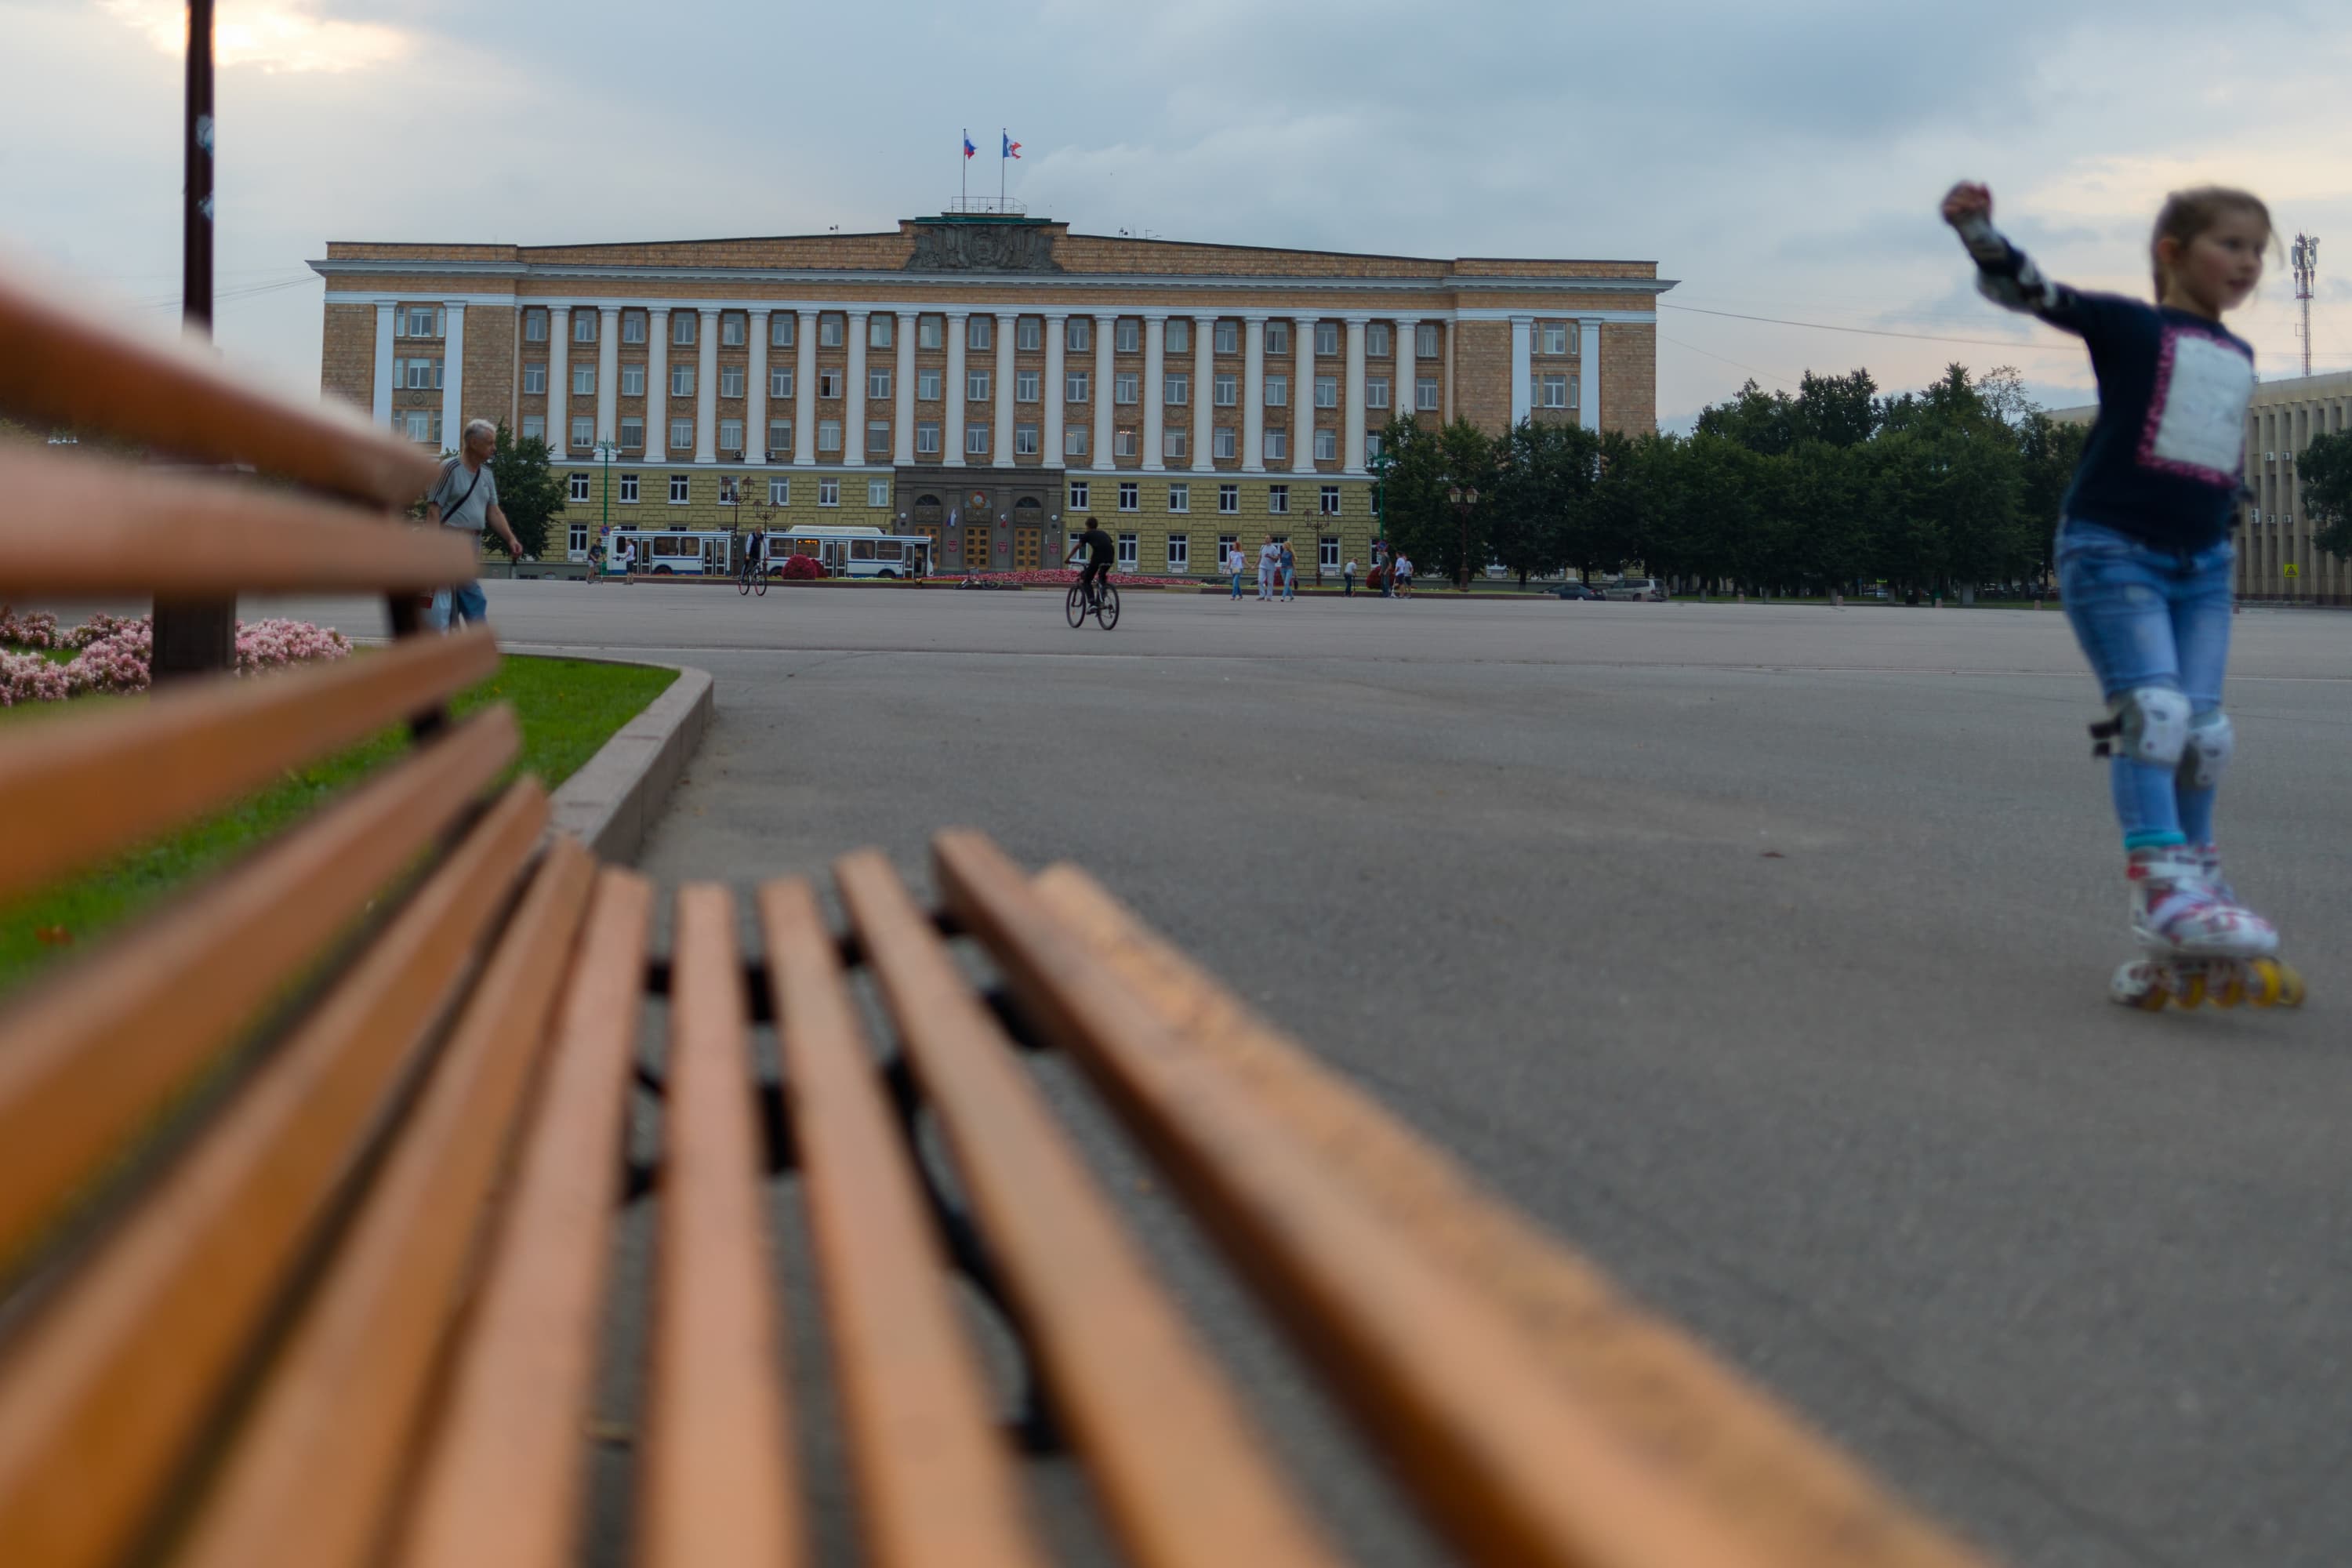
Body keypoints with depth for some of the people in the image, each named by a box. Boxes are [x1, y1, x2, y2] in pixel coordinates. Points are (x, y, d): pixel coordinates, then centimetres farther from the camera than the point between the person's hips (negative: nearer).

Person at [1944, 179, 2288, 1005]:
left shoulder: (2237, 357, 16)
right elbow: (2029, 291, -16)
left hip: (2201, 564, 6)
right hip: (2112, 549, -6)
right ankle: (2162, 884, -26)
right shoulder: (2127, 324, -2)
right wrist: (1979, 229, -32)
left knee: (2202, 729, 2)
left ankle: (2196, 882, 14)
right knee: (2152, 710, -20)